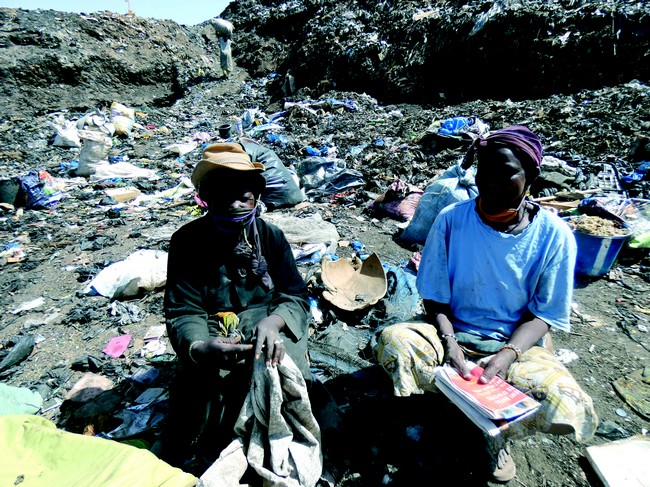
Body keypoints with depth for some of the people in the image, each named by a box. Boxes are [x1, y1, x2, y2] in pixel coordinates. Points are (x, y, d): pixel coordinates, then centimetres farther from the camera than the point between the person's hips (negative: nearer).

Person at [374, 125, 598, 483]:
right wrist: (449, 341, -22)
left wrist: (508, 355, -22)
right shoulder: (451, 219, -10)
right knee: (392, 342, -28)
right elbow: (435, 297, -6)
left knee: (572, 412, -27)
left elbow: (542, 315, -5)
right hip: (455, 336, 0)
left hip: (517, 345, 1)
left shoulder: (554, 235, -9)